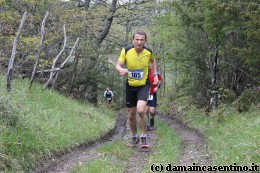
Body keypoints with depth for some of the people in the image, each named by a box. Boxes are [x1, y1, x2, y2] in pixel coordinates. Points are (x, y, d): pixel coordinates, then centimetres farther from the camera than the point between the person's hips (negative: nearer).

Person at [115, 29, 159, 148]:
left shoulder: (149, 52, -9)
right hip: (130, 85, 2)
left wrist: (155, 74, 5)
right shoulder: (126, 51, -13)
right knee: (131, 114, 9)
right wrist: (121, 70, -35)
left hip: (144, 85, -1)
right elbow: (118, 65, -13)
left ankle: (143, 137, -4)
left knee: (141, 110, -22)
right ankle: (135, 137, 31)